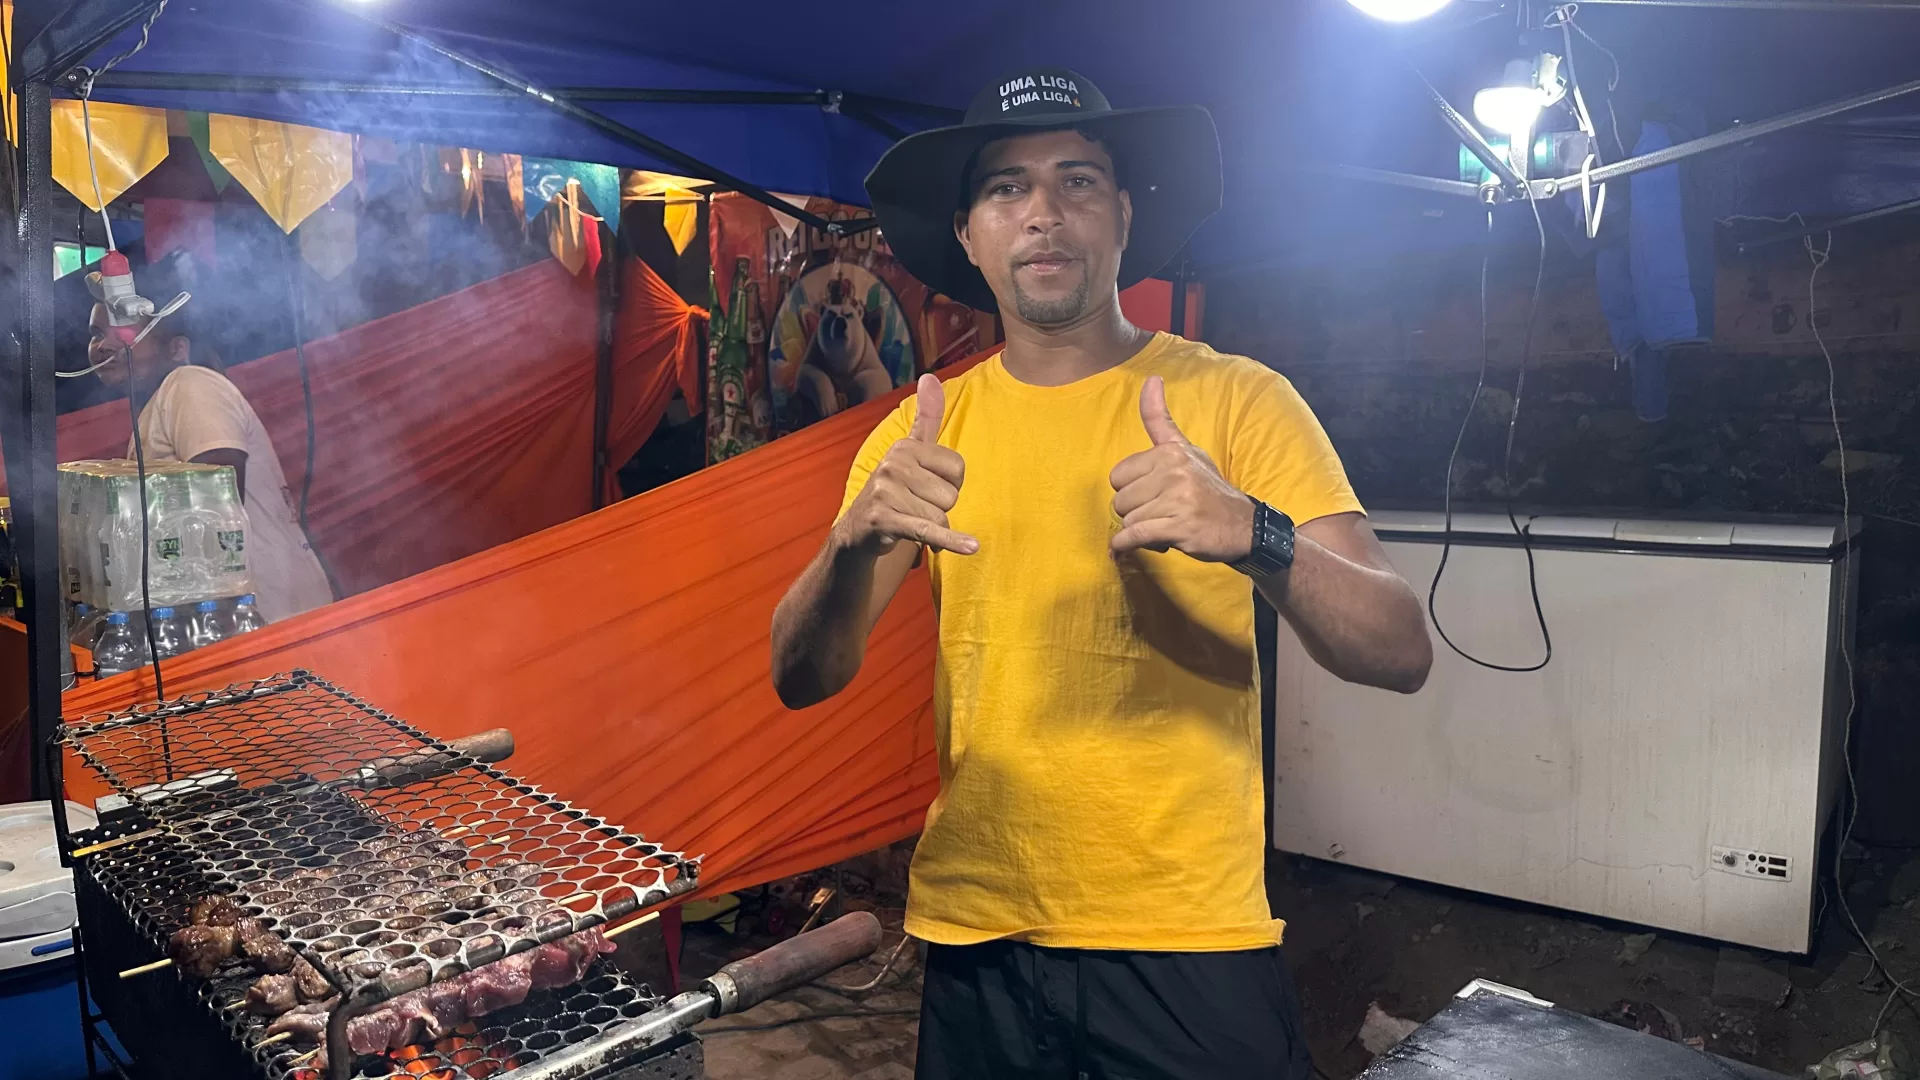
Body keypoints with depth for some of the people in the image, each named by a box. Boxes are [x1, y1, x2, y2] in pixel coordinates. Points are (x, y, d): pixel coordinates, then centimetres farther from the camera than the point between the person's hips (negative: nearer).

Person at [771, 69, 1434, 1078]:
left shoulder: (1236, 399, -7)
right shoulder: (922, 430, 2)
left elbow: (1401, 653, -13)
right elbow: (803, 677, -5)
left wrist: (1252, 535, -33)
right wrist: (856, 540, -26)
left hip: (1190, 937, -2)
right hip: (973, 933, 3)